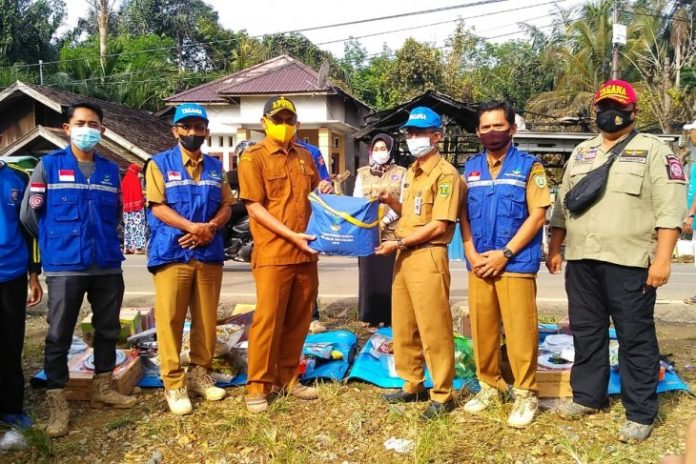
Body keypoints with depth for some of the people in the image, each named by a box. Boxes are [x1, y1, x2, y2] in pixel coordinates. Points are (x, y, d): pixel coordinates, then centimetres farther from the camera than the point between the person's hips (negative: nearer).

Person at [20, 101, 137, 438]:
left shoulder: (111, 170, 11)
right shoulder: (49, 165, 0)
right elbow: (29, 213, 1)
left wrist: (103, 239, 11)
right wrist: (57, 242, 7)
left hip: (108, 265, 4)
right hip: (65, 267, -4)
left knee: (108, 330, 12)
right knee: (59, 336, 1)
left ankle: (103, 388, 28)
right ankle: (57, 403, 10)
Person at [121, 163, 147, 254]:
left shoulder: (124, 180, 13)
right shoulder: (136, 178, -5)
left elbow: (123, 193, 13)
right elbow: (139, 192, -9)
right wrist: (144, 200, 1)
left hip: (127, 206, 6)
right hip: (137, 205, -6)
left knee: (128, 226, 8)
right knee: (138, 226, -7)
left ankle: (127, 247, 5)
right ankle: (138, 247, -13)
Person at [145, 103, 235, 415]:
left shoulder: (215, 167, 15)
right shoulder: (160, 164, 2)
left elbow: (226, 206, 11)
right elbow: (158, 207, -7)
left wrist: (210, 228, -9)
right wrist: (193, 227, -17)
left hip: (210, 253, 4)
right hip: (172, 253, -4)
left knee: (207, 319, 7)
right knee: (170, 319, -3)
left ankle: (200, 374, 21)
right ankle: (174, 384, 4)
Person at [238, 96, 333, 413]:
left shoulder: (304, 156, 14)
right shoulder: (253, 158, -4)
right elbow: (255, 208, -11)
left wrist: (324, 191, 3)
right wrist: (291, 235, -18)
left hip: (305, 253, 6)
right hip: (273, 254, -6)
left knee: (298, 320, 11)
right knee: (267, 320, -1)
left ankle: (287, 377, 25)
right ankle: (258, 386, 10)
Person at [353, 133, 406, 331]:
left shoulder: (401, 173, 7)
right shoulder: (362, 173, 14)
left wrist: (385, 220, -14)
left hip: (393, 232, -2)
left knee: (390, 275, -1)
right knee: (370, 274, 1)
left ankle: (391, 317, 8)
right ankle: (373, 317, 10)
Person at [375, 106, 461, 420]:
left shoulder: (445, 173, -11)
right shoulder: (412, 172, 17)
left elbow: (438, 225, -17)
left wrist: (398, 243, -14)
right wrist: (390, 201, 7)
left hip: (428, 257, -9)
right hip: (405, 256, 9)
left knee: (434, 330, -2)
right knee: (403, 327, 15)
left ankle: (442, 395, 10)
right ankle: (412, 385, 28)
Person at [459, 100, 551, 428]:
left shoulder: (528, 166, -1)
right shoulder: (471, 167, 12)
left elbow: (537, 215, -7)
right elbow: (463, 213, 12)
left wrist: (504, 253, -14)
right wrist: (471, 253, -3)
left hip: (516, 262, -4)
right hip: (479, 263, 4)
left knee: (520, 331, -2)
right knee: (482, 328, 10)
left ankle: (525, 394, 12)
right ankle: (489, 385, 25)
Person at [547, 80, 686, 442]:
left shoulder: (652, 150, -1)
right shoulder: (581, 153, 16)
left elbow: (670, 209, -9)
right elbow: (562, 206, 19)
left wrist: (662, 259, -16)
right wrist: (554, 249, 15)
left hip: (630, 263, -5)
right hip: (581, 262, 6)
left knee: (635, 337, 2)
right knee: (586, 331, 13)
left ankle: (640, 413, 12)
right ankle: (587, 396, 28)